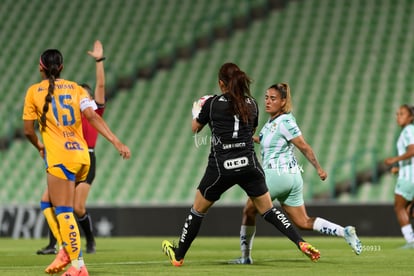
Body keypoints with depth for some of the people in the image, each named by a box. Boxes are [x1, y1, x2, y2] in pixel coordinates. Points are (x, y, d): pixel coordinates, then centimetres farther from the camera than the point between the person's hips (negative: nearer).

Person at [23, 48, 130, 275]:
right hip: (82, 156, 6)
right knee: (49, 203, 22)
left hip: (60, 158, -6)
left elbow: (28, 130, 4)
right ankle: (67, 250, 14)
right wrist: (116, 142, -8)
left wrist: (39, 146, 25)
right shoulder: (75, 88, 12)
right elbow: (93, 116, -2)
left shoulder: (34, 91, 3)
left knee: (63, 211, -6)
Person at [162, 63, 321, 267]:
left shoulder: (212, 103, -3)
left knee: (198, 210, 16)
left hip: (221, 168, -2)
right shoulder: (251, 104, 7)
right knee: (268, 210, 11)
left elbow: (195, 128, 13)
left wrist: (196, 111, 33)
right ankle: (301, 243, -5)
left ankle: (178, 256, 27)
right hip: (248, 165, 3)